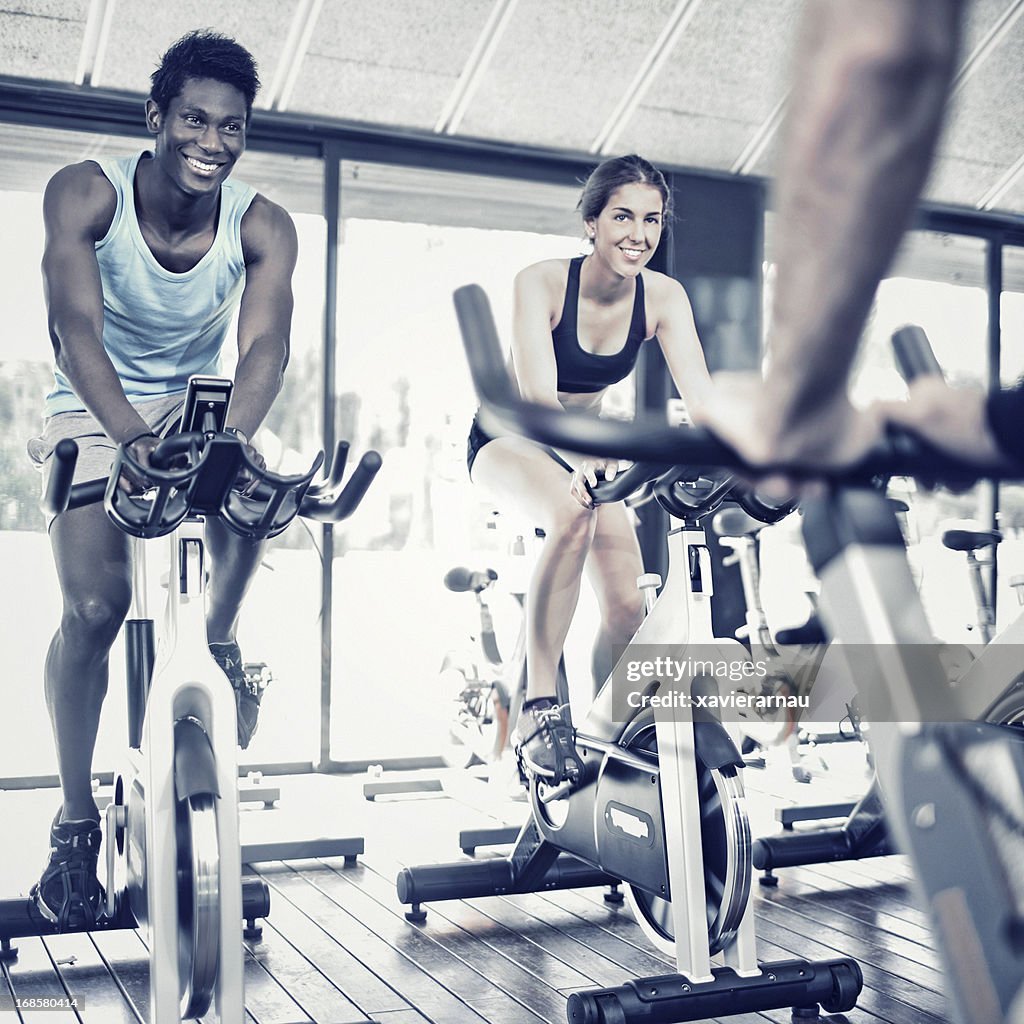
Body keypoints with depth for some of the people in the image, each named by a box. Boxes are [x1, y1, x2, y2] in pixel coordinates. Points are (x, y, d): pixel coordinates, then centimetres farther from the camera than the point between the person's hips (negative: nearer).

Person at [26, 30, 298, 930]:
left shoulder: (264, 228, -15)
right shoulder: (87, 194, -19)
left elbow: (266, 344, -28)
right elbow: (75, 327, -31)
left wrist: (228, 437, -48)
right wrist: (134, 436, -48)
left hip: (201, 407, 2)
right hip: (97, 412, -2)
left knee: (254, 486, -32)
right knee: (94, 605, -19)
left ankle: (219, 631, -1)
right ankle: (76, 820, -4)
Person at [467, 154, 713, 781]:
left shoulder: (663, 298, -13)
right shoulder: (542, 283, -25)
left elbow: (701, 395, -23)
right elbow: (536, 393, -38)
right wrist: (584, 458, -57)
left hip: (586, 448, 5)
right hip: (510, 442, -5)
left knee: (629, 607, -9)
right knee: (573, 513, -39)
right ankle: (540, 708, -34)